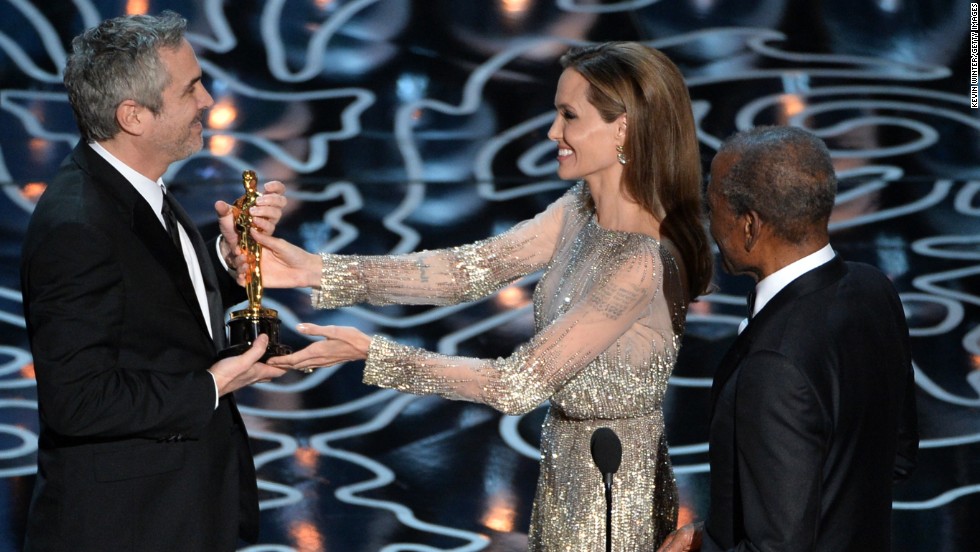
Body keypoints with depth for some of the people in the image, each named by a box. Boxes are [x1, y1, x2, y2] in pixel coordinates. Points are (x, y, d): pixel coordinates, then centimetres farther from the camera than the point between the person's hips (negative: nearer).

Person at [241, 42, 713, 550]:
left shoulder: (643, 263, -27)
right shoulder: (582, 211, -2)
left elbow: (519, 384, -25)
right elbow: (468, 269, -4)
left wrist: (371, 353, -23)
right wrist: (316, 270, -11)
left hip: (610, 492, -8)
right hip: (568, 470, 8)